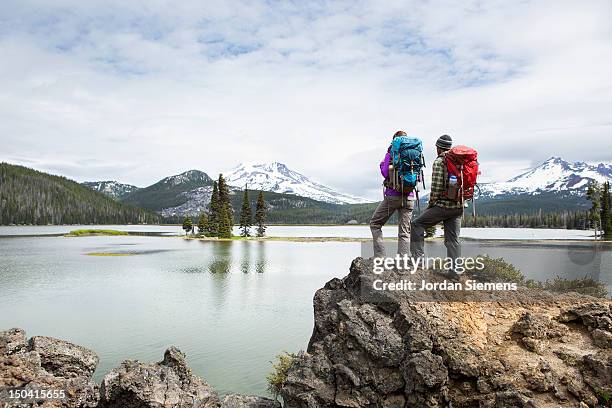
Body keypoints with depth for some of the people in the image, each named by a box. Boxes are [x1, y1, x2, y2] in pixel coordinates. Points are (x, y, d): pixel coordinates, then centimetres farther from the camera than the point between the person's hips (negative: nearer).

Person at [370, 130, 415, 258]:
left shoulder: (392, 153, -5)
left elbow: (385, 173, -12)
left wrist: (382, 163, 7)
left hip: (393, 195, -4)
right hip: (409, 197, 4)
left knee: (375, 224, 12)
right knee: (404, 232, 6)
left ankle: (379, 256, 3)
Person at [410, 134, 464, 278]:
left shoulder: (439, 162, -8)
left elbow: (436, 187, -15)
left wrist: (431, 204, -3)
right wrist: (459, 202, 19)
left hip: (443, 205, -7)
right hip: (458, 206, 7)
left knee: (417, 224, 6)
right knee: (453, 238, 9)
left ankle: (418, 257, 2)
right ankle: (454, 270, 8)